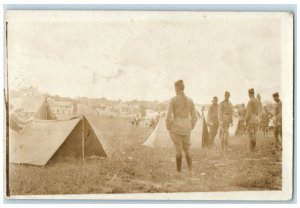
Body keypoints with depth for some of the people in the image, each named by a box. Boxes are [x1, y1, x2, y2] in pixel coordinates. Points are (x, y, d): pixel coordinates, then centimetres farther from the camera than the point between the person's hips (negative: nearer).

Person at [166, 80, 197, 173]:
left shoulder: (173, 100, -8)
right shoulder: (190, 101, 4)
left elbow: (169, 116, -11)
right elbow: (194, 117, 6)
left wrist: (168, 127, 2)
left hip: (176, 126, -3)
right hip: (186, 127, 3)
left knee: (178, 150, 4)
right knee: (187, 150, 13)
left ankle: (179, 170, 7)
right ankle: (190, 169, 2)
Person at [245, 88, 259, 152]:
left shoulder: (250, 101, -15)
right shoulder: (256, 101, 12)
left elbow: (249, 112, -20)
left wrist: (246, 120, -16)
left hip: (250, 119, -9)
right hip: (256, 119, 9)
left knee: (251, 135, -8)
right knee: (254, 135, 11)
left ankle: (251, 150, -8)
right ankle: (253, 149, 14)